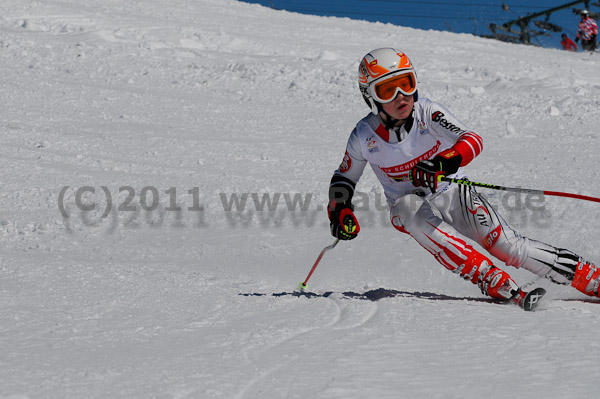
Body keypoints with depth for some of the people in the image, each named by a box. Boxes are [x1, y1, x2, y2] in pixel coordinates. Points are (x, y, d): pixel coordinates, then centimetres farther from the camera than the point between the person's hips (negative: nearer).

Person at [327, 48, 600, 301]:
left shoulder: (428, 113, -17)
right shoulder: (364, 137, -12)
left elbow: (473, 140, -29)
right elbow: (344, 179, 5)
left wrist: (447, 162, -49)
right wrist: (340, 212, -14)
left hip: (453, 194, 0)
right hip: (409, 206, 0)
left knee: (507, 246, -18)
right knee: (409, 207, -36)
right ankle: (493, 282, -42)